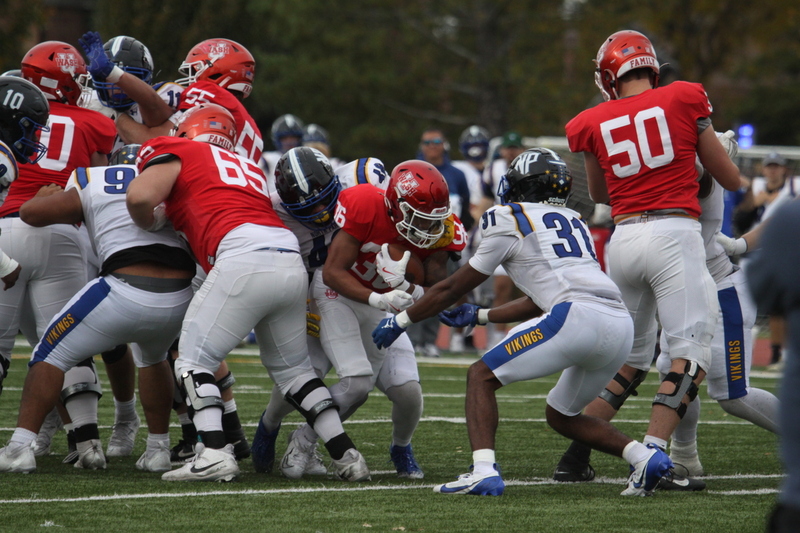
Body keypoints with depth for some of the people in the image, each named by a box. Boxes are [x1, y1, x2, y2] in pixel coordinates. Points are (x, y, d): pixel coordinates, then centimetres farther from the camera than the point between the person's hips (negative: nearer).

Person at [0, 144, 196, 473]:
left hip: (127, 293, -4)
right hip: (181, 299, 4)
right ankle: (158, 449, 32)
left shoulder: (94, 183, 12)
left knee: (53, 355, 13)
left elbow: (30, 213, 15)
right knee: (152, 357, 35)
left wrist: (46, 195, 37)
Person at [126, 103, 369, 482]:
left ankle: (215, 454, -13)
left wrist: (149, 225, 18)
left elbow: (139, 197, -2)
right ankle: (345, 455, 15)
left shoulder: (177, 153, 14)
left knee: (194, 361, 2)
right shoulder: (247, 167, 33)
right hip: (292, 262, 6)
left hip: (244, 259, -6)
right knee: (292, 367, 19)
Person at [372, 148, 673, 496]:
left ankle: (484, 470, -16)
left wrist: (400, 321, 29)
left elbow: (454, 288, 18)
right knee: (560, 416, 24)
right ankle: (644, 457, 5)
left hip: (577, 317, -7)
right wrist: (480, 317, 47)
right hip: (621, 326, 7)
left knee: (481, 376, 4)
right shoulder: (573, 222, 30)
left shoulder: (510, 220, 10)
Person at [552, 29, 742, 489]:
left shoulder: (594, 125, 10)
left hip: (624, 238, 5)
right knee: (692, 348, -5)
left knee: (631, 355, 18)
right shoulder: (684, 100, 4)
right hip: (674, 232, -4)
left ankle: (576, 456, 15)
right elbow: (731, 180, 13)